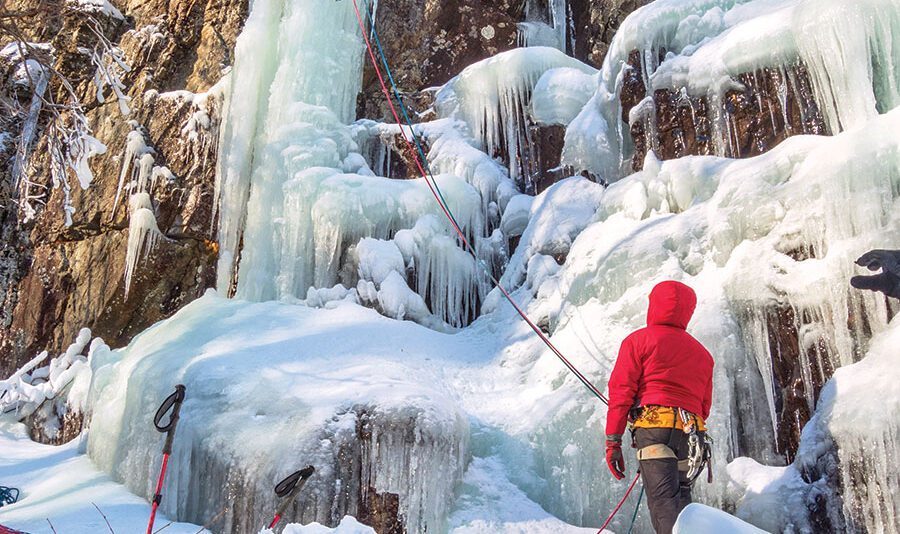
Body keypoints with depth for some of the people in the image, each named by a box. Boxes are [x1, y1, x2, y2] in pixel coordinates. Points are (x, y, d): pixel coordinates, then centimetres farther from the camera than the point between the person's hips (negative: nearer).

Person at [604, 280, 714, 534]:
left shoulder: (639, 339, 7)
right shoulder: (702, 353, 24)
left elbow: (621, 391, -2)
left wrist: (613, 441, -4)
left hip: (654, 427, -6)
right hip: (693, 433, 6)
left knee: (664, 502, -15)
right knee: (679, 501, 14)